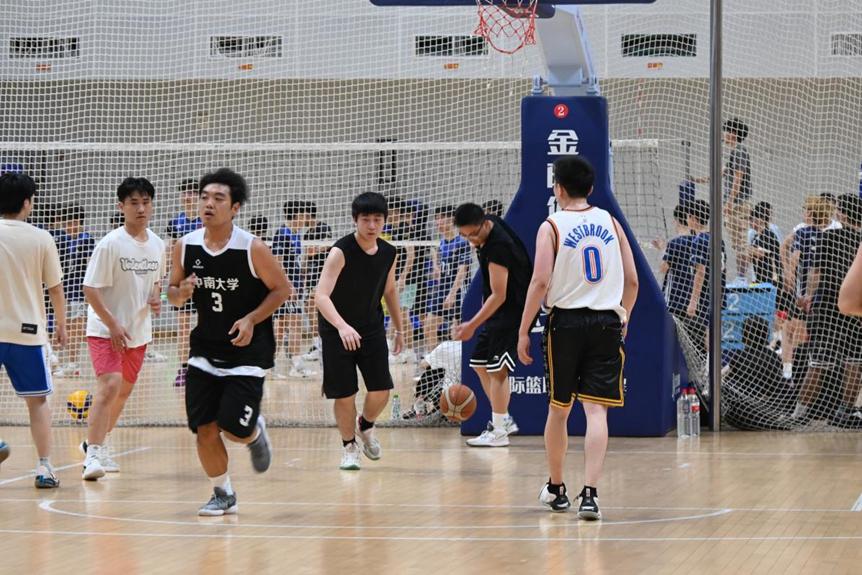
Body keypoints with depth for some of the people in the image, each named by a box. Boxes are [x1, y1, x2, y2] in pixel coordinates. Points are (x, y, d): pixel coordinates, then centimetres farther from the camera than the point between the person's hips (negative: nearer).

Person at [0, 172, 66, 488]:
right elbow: (55, 287, 1)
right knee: (38, 400, 10)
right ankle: (44, 467, 6)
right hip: (27, 331, -1)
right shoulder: (41, 239, -5)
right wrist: (61, 324, 15)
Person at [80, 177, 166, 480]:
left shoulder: (157, 245, 4)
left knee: (124, 391, 15)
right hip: (105, 329, -7)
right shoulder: (110, 244, -15)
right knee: (109, 385, -22)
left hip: (139, 331, 7)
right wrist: (112, 324, -20)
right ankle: (92, 456, -21)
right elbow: (90, 289, -15)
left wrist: (156, 297, -2)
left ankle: (98, 444, 35)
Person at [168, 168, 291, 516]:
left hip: (247, 352, -4)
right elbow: (174, 292, 10)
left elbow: (282, 288, -5)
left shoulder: (253, 249, -15)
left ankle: (256, 433, 27)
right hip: (205, 351, 4)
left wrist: (251, 319, -17)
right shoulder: (185, 247, -3)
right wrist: (181, 292, -15)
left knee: (234, 429, -11)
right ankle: (223, 495, 20)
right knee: (204, 429, -2)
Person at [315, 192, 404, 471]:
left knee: (381, 391, -2)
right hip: (337, 331, -4)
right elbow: (321, 295, -30)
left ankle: (365, 426, 31)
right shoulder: (341, 252, -21)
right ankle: (349, 447, 20)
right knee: (345, 394, -3)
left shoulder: (388, 253, -3)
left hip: (372, 329, 4)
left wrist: (399, 329, 20)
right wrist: (342, 326, -43)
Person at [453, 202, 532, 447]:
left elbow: (499, 296, -26)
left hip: (513, 311, -11)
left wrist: (473, 325, -26)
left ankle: (498, 431, -5)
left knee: (496, 369, -10)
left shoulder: (497, 247, -27)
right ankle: (504, 420, 21)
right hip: (499, 311, 11)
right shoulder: (491, 225, 0)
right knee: (480, 363, 13)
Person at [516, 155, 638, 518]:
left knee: (559, 409, 14)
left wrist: (524, 331, -6)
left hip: (566, 322, -2)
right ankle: (590, 493, -18)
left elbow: (541, 282, -12)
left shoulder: (552, 226, -4)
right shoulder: (610, 222, 6)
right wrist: (624, 315, 24)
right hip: (607, 323, 2)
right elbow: (632, 280, 7)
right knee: (596, 410, -4)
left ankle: (556, 489, 28)